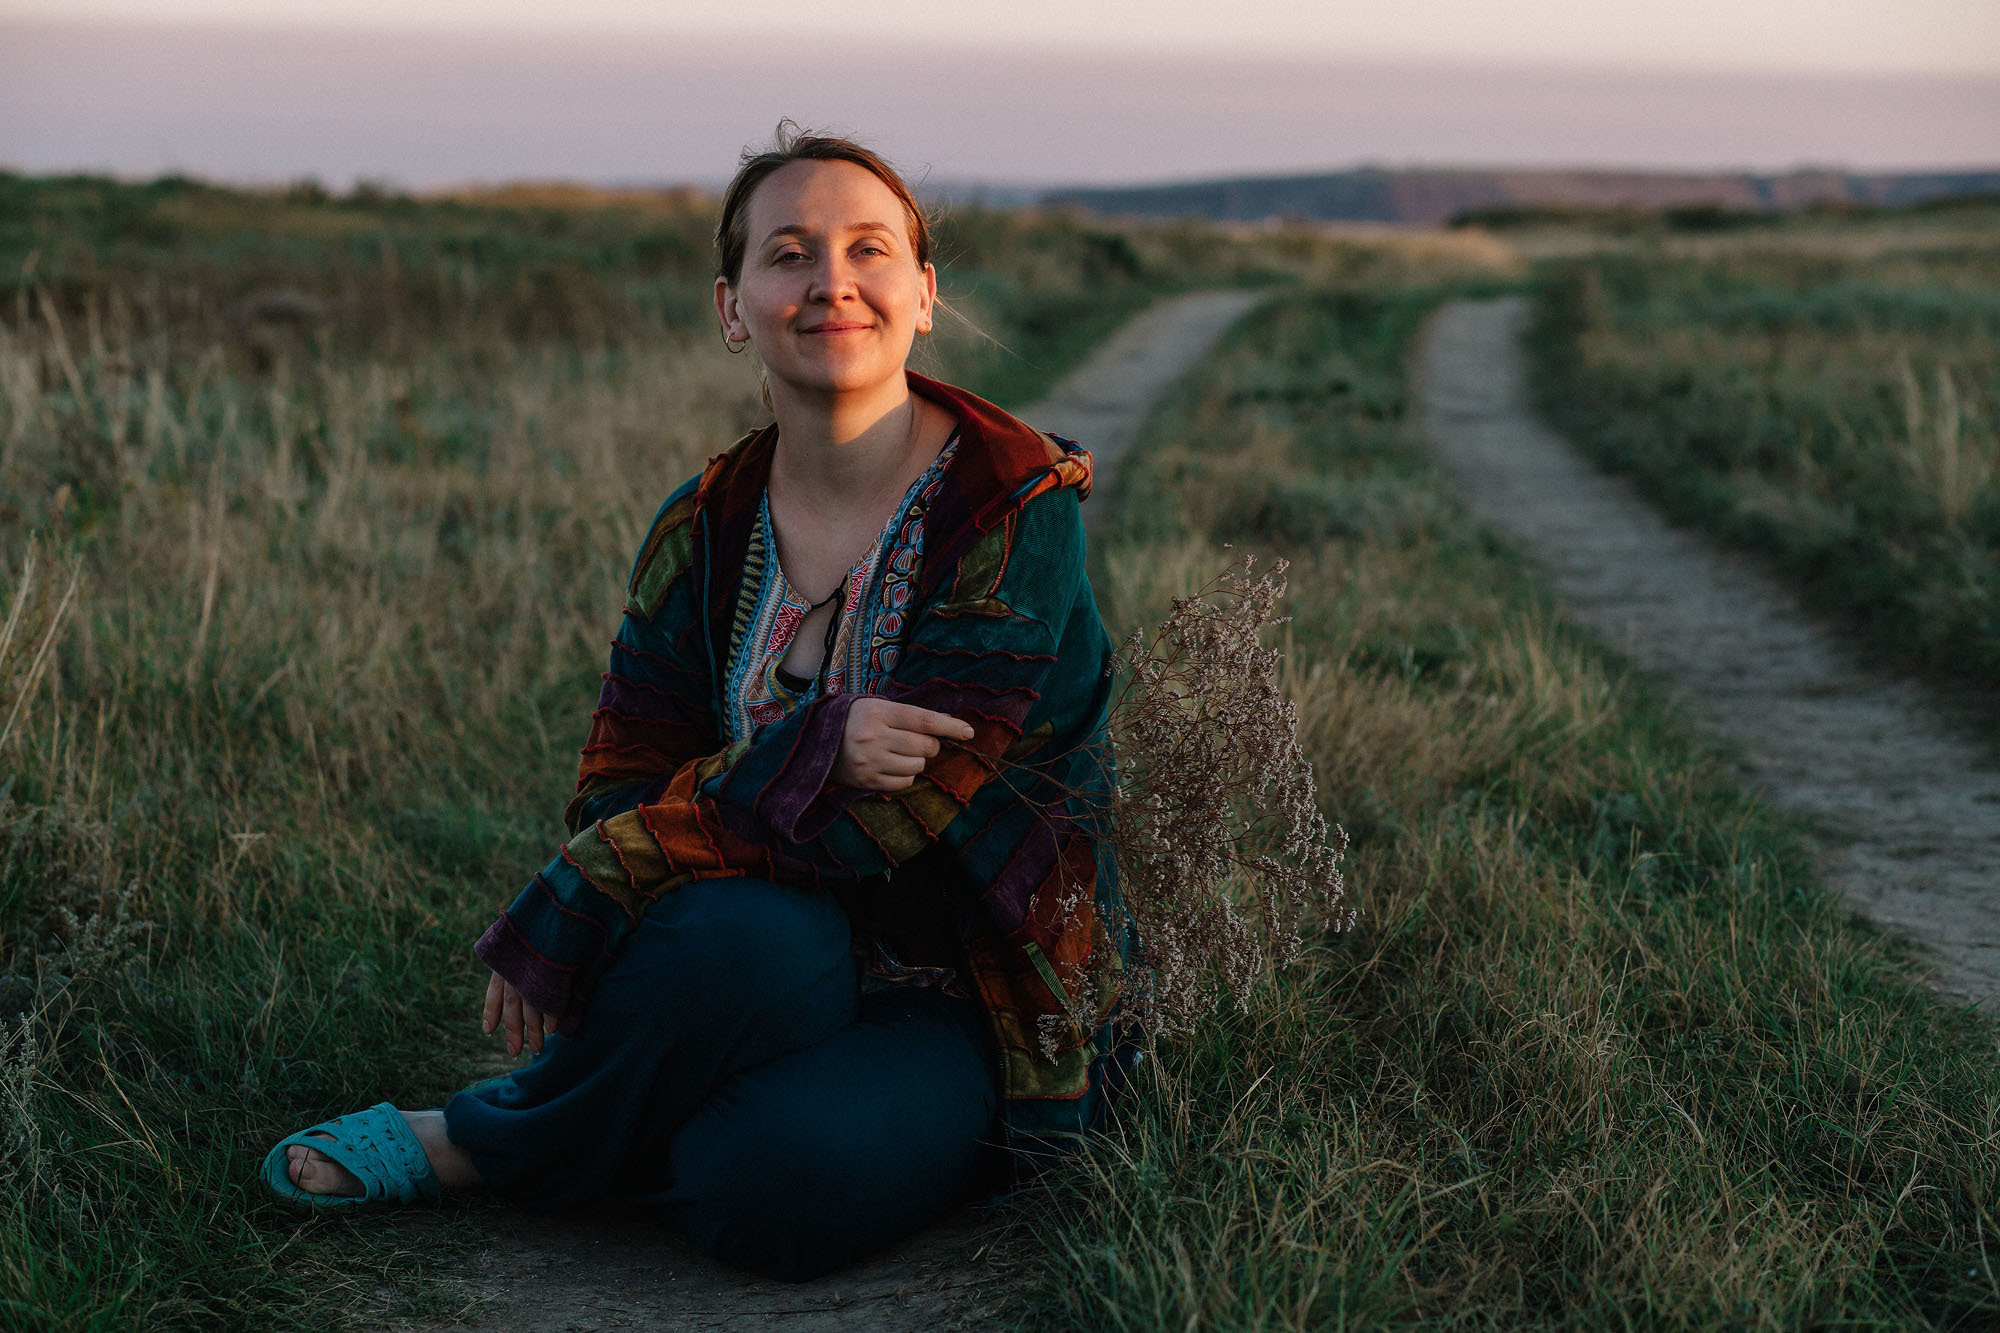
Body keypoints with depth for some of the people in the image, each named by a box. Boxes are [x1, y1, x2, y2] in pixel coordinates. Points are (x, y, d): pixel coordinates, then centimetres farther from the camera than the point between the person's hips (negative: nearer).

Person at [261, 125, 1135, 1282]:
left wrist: (565, 914, -20)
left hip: (971, 999, -2)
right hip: (790, 955, 3)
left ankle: (486, 1149, -6)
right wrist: (809, 755, -28)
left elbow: (899, 798, -20)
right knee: (741, 935, -36)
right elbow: (629, 785, -3)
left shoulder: (1015, 507, -13)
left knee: (791, 1180, -34)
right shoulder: (705, 531, 3)